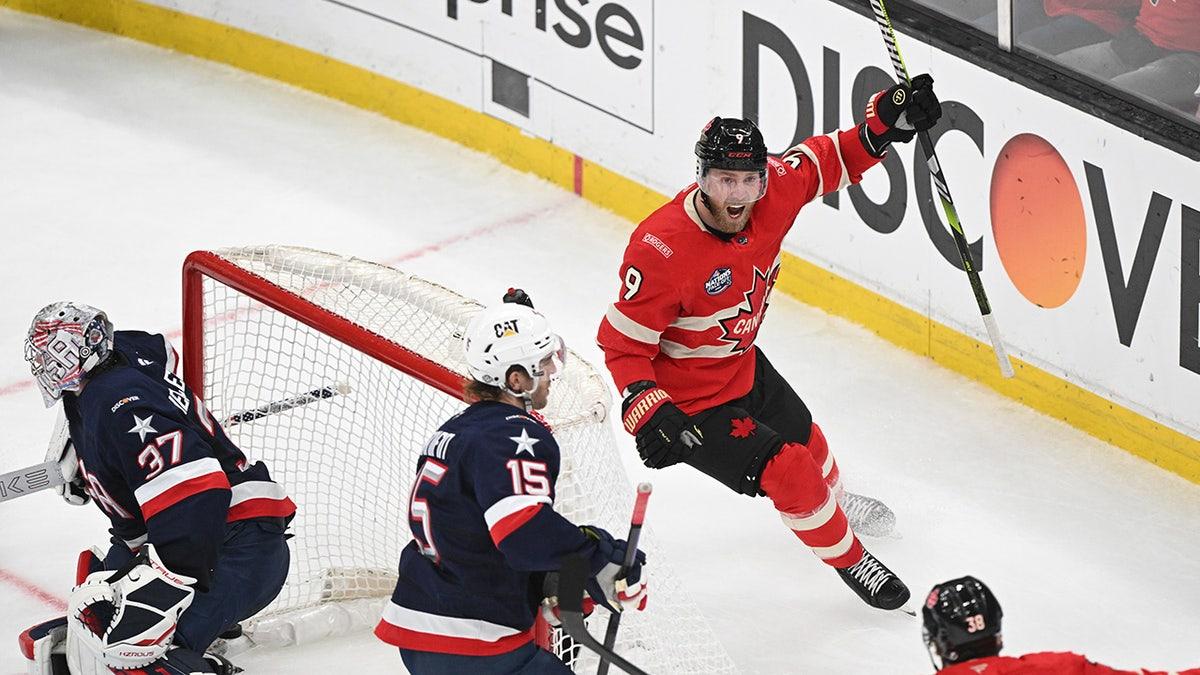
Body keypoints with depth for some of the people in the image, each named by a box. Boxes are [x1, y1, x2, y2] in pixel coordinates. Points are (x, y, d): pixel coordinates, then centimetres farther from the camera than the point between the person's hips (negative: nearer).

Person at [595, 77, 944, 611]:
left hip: (743, 365, 8)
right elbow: (623, 343, -27)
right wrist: (650, 415, -36)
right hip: (688, 399, -8)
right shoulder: (662, 250, -37)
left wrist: (886, 122, -18)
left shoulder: (774, 191, -20)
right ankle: (847, 558, 16)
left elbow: (829, 160, -1)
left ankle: (834, 501, 64)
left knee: (803, 439, 29)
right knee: (787, 469, -10)